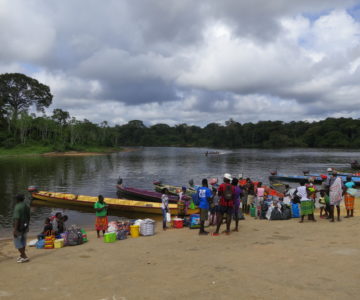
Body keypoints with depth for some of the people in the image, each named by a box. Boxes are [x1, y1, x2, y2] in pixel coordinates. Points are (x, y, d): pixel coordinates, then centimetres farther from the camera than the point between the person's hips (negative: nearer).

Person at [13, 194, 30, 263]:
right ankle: (22, 255, 28)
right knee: (23, 241, 17)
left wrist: (15, 229, -23)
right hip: (25, 226, 8)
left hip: (19, 227, -8)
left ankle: (24, 257, -4)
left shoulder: (17, 207, -18)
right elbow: (28, 218, 13)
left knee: (17, 242, -1)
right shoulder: (27, 207, 7)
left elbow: (17, 218, -24)